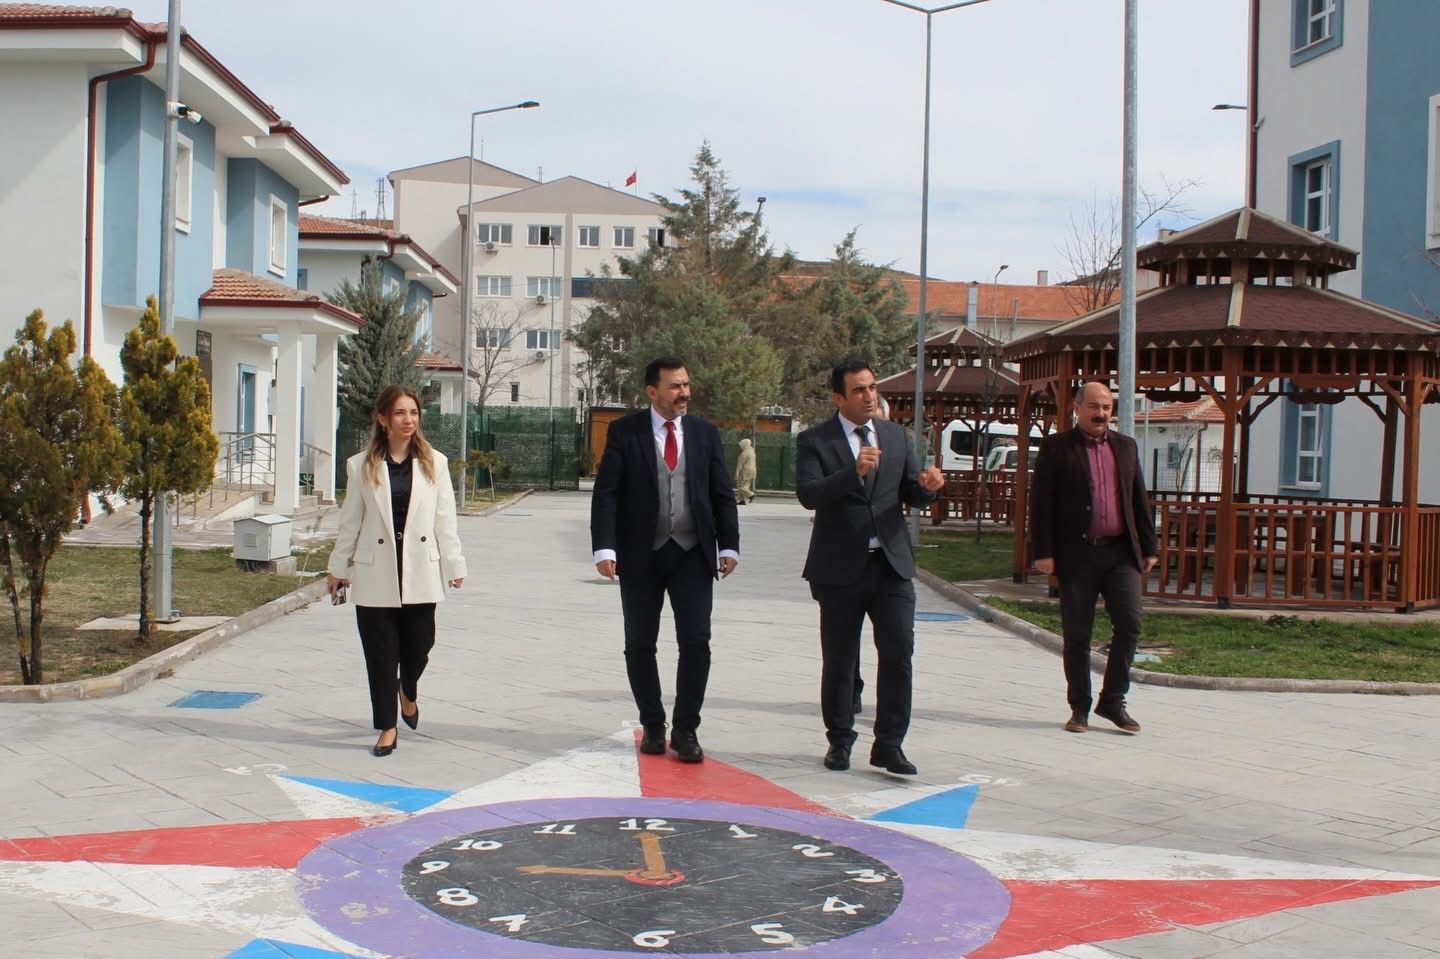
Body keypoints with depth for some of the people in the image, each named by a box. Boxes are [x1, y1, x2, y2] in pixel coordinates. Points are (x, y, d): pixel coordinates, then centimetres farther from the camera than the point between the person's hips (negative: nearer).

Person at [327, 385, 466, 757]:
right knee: (381, 652, 3)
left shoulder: (434, 463, 3)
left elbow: (444, 519, 3)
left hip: (420, 572, 1)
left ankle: (408, 692, 40)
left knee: (418, 646, 5)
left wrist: (454, 565, 2)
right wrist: (338, 568, 10)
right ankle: (387, 726, 17)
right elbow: (350, 522, 7)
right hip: (376, 574, -1)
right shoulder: (361, 465, 1)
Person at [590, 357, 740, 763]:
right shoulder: (624, 432, -2)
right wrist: (605, 547, -15)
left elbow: (723, 495, 8)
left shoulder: (706, 434, 7)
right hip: (641, 554, -1)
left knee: (696, 642, -5)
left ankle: (685, 730, 6)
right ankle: (653, 726, 21)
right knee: (640, 645, 6)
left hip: (693, 553, 1)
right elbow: (606, 493, -6)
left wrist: (729, 545, 0)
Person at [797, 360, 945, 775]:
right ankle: (840, 741, 24)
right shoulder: (815, 441, -3)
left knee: (899, 652, -5)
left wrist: (927, 485, -13)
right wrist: (854, 472, -31)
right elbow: (808, 494, -18)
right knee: (839, 660, 8)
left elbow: (912, 495, 10)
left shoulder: (895, 435, 10)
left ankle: (889, 744, 3)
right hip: (841, 567, -3)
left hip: (892, 563, 3)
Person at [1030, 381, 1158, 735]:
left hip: (1121, 552, 3)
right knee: (1077, 635, 4)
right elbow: (1041, 502, -4)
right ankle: (1079, 708, 15)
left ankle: (1113, 700, 10)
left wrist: (1149, 547, 10)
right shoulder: (1056, 447, 1)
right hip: (1077, 553, -3)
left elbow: (1139, 500, 16)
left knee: (1129, 624, -5)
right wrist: (1044, 552, -10)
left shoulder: (1125, 446, 15)